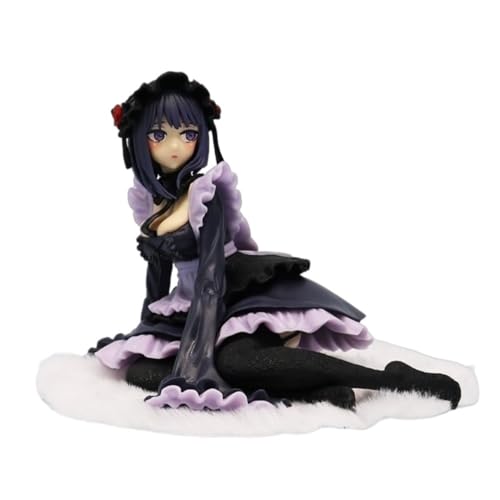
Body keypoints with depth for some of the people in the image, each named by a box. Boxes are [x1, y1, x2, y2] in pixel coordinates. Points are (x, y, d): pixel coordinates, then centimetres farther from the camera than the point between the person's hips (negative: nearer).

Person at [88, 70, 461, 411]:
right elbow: (159, 274, 18)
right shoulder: (150, 200, 8)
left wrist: (198, 355, -26)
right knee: (138, 369, -16)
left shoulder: (207, 195, -12)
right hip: (197, 307, 7)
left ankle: (395, 378, -30)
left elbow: (211, 276, -19)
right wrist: (146, 334, 27)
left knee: (233, 359, -38)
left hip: (245, 295, -7)